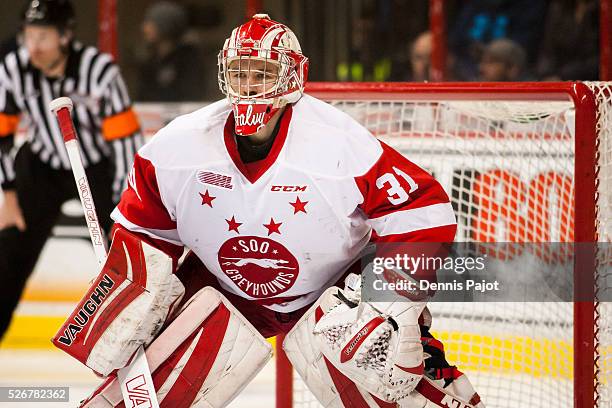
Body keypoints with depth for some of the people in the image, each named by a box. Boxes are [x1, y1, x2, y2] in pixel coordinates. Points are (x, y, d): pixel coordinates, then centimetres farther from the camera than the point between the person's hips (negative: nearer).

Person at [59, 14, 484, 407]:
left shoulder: (344, 145, -26)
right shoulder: (178, 146, -15)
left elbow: (425, 213, -20)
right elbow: (142, 231, 1)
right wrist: (135, 299, -8)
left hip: (331, 288, -2)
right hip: (224, 290, 2)